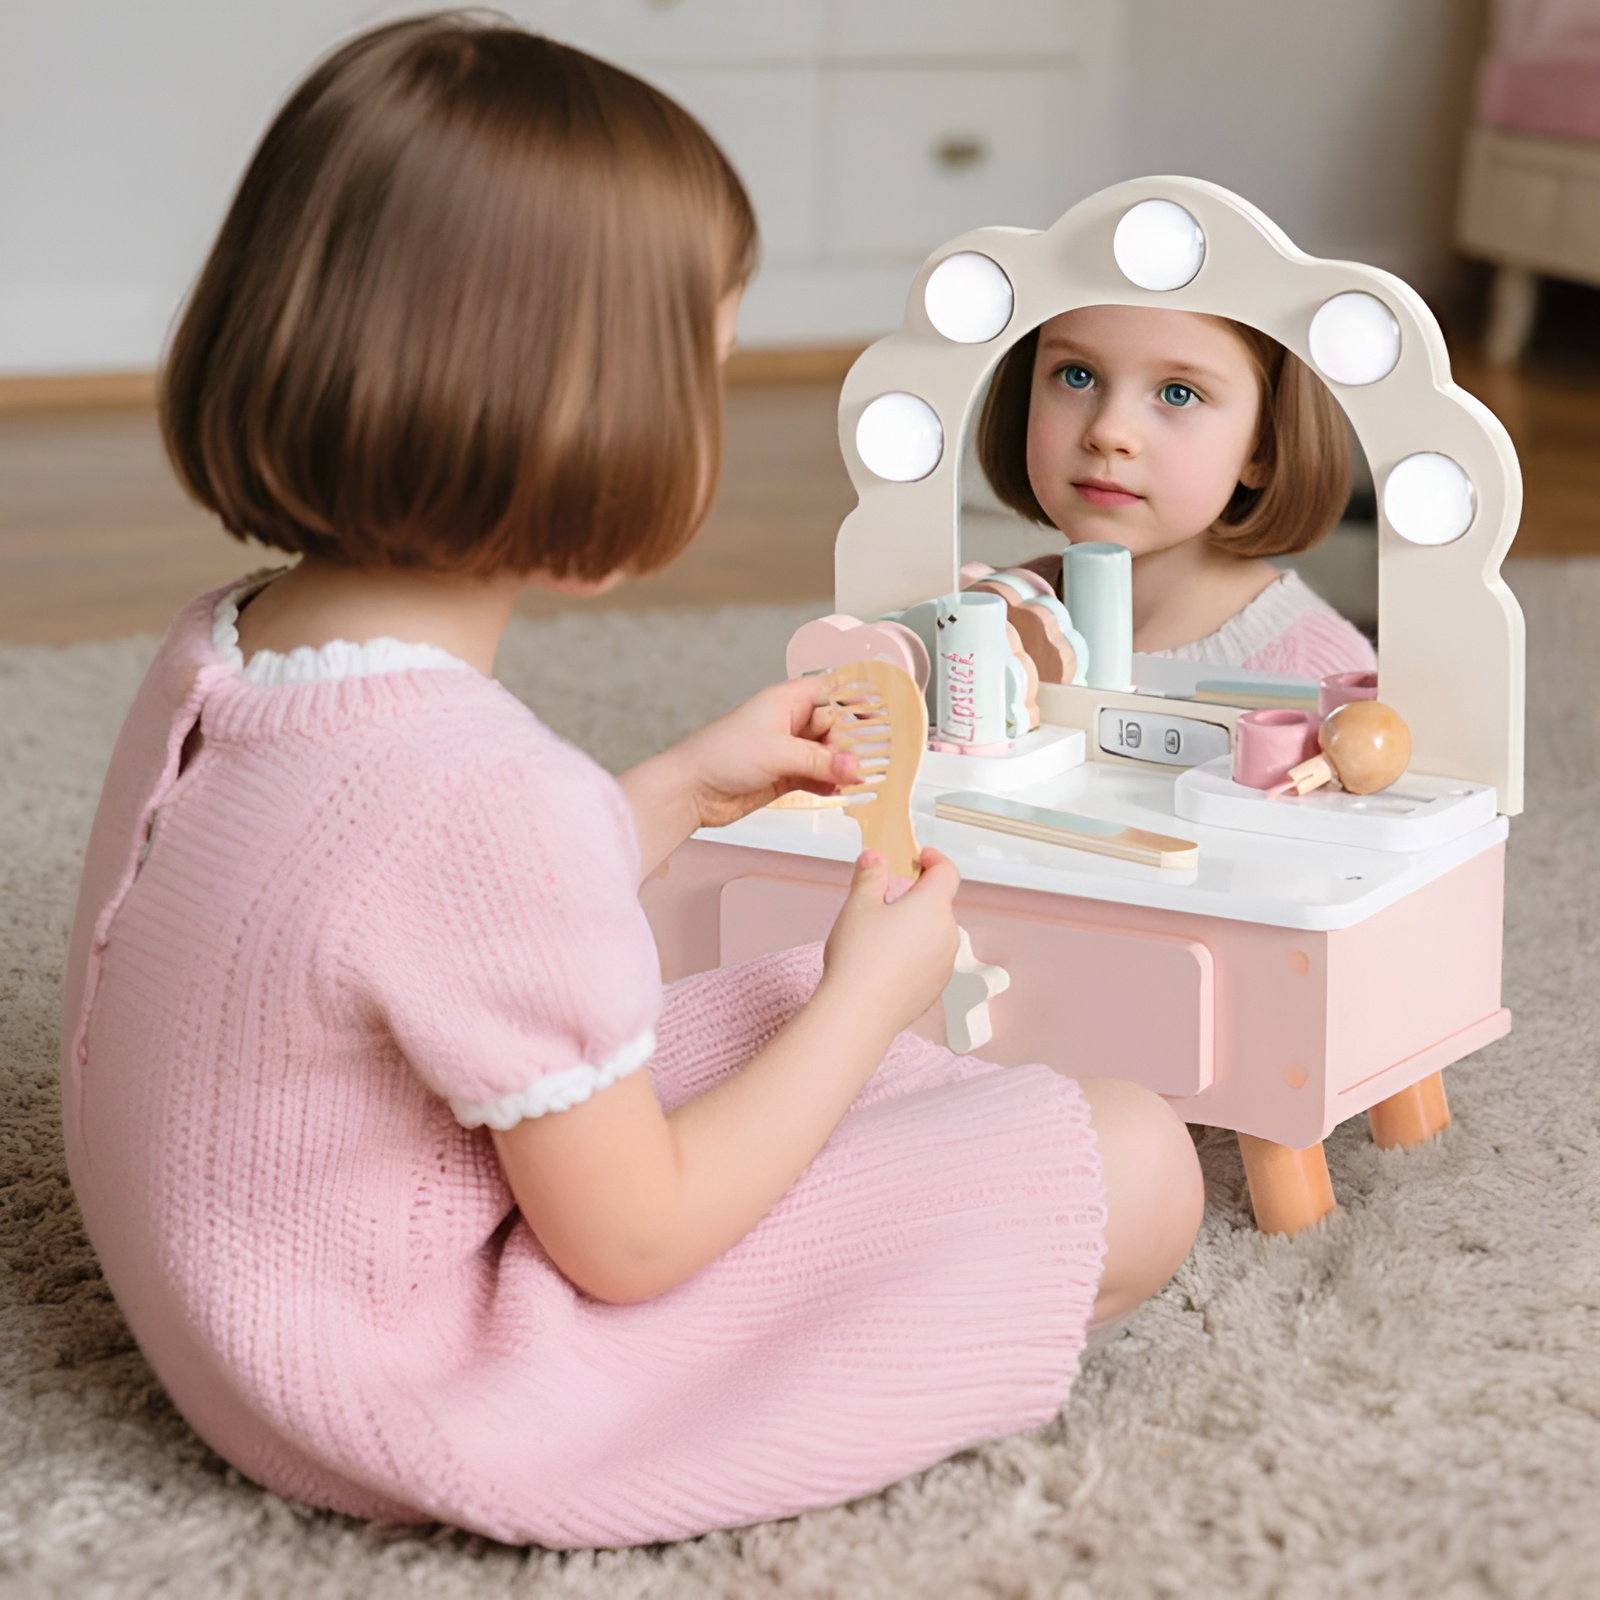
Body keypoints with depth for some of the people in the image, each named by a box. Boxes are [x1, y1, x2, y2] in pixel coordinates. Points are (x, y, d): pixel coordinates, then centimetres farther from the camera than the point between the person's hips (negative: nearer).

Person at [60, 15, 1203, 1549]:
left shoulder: (218, 646, -5)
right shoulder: (483, 792, -34)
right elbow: (630, 1241, -22)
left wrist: (680, 791, 12)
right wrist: (869, 991, -9)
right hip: (444, 1395, -9)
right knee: (1137, 1167, -9)